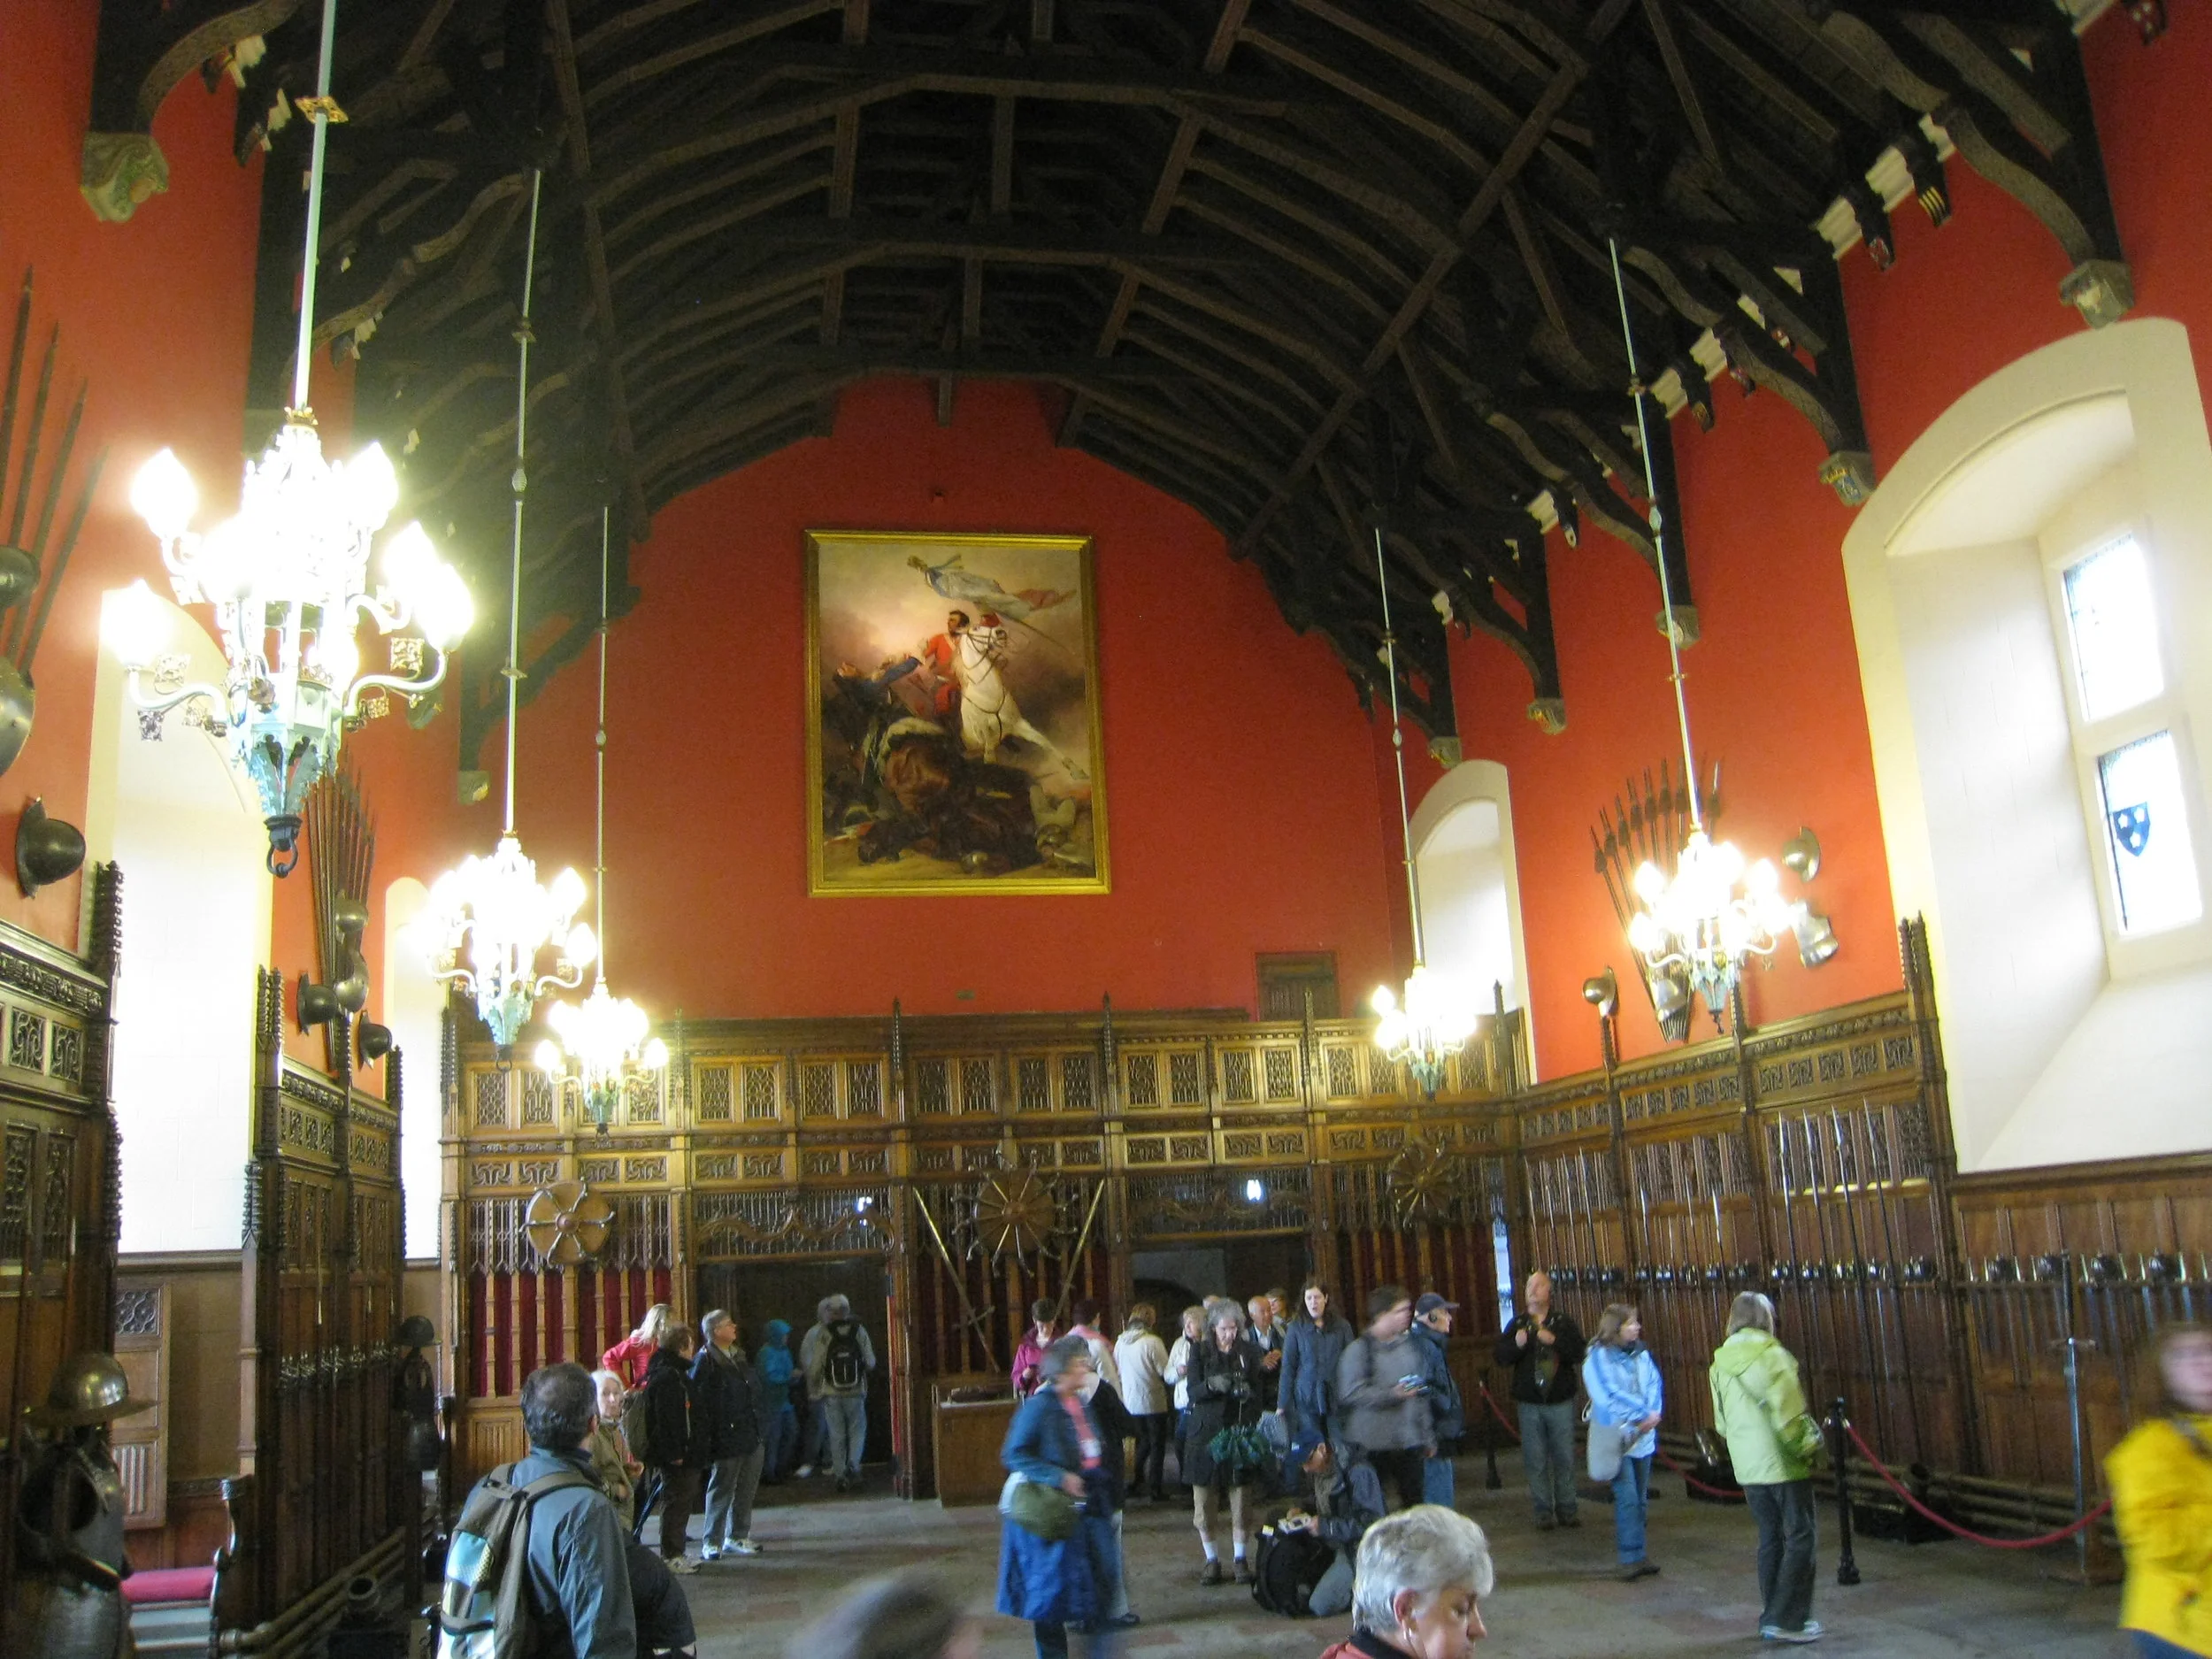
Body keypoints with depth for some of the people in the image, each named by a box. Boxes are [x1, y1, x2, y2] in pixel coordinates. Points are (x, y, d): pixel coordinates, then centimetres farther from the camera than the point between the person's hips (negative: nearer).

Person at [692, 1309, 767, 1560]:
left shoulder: (740, 1356, 15)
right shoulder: (705, 1360, -10)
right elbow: (696, 1398, -17)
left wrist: (762, 1425, 15)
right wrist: (706, 1434, -21)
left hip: (752, 1435, 8)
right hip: (727, 1438, -8)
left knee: (747, 1489, 13)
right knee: (721, 1490, 0)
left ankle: (738, 1537, 24)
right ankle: (712, 1542, 9)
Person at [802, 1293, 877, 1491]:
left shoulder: (823, 1333, -7)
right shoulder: (859, 1331, -4)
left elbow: (815, 1365, -7)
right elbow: (871, 1363, -2)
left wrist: (812, 1389, 8)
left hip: (831, 1393, 0)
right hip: (856, 1391, 0)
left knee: (837, 1435, 9)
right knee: (857, 1430, 14)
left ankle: (841, 1475, 11)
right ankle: (852, 1465, -6)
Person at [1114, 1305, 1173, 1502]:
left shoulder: (1121, 1342, -2)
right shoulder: (1153, 1342, -19)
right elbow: (1165, 1372, -17)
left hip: (1130, 1402, 5)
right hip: (1153, 1402, -5)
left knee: (1143, 1441, 23)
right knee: (1157, 1445, 8)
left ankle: (1135, 1481, 22)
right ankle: (1156, 1489, 9)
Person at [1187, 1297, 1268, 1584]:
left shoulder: (1248, 1352, 7)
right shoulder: (1201, 1352, 4)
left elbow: (1258, 1389, 8)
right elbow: (1193, 1392, -4)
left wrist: (1247, 1391, -14)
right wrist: (1211, 1385, -23)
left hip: (1240, 1430, 0)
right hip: (1206, 1432, 0)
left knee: (1240, 1498, -2)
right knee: (1205, 1499, 0)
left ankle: (1240, 1558, 10)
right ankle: (1212, 1559, 14)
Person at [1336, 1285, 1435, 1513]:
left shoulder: (1409, 1346, 9)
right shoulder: (1358, 1349, -8)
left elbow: (1421, 1392, 16)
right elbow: (1350, 1393, -15)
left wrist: (1427, 1436, 16)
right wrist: (1392, 1394, -21)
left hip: (1409, 1442, 5)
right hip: (1372, 1443, -5)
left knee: (1413, 1500, 6)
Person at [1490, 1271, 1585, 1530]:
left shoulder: (1563, 1323, 5)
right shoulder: (1517, 1324, 8)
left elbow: (1578, 1353, -8)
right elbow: (1500, 1357, 1)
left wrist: (1555, 1342, -22)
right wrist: (1516, 1345, -17)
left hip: (1560, 1401, -1)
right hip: (1529, 1403, 1)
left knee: (1564, 1458, 4)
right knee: (1536, 1460, 2)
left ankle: (1566, 1509, 15)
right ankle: (1544, 1511, 9)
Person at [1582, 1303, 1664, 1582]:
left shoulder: (1641, 1354, 11)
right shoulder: (1598, 1357, -8)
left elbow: (1654, 1385, 5)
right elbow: (1609, 1396, -14)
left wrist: (1652, 1414, -12)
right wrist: (1643, 1413, -15)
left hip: (1643, 1436, 6)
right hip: (1616, 1438, -6)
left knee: (1640, 1498, 9)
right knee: (1627, 1498, -10)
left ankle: (1633, 1552, 19)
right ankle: (1631, 1557, -6)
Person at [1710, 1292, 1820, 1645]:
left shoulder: (1721, 1362, 7)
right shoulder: (1771, 1354, -13)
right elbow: (1790, 1411, -15)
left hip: (1747, 1466, 6)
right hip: (1783, 1461, -6)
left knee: (1770, 1538, 16)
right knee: (1799, 1538, 1)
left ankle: (1770, 1616, 19)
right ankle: (1787, 1620, -1)